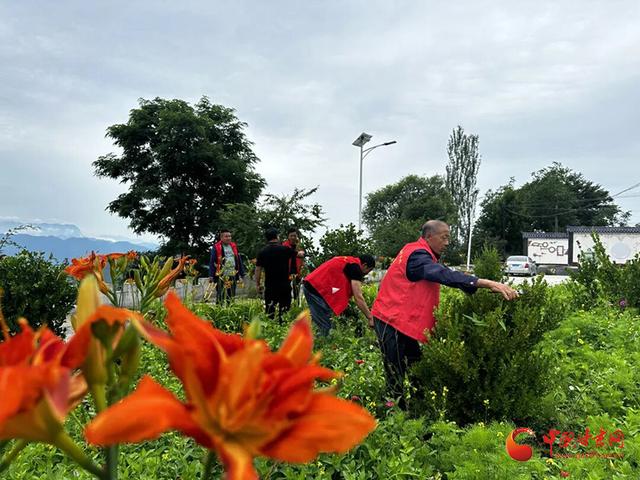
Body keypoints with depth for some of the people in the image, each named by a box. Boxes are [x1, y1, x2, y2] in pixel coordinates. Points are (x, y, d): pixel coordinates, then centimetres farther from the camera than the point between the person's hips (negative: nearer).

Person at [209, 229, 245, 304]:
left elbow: (239, 260, 19)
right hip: (221, 276, -5)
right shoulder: (216, 247, -3)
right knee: (220, 296, -2)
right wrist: (211, 275, -12)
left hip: (233, 275, 5)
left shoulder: (234, 246, 14)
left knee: (231, 296, 12)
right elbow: (212, 262, -6)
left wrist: (242, 273, 16)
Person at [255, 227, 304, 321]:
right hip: (285, 285, 0)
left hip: (270, 286, 0)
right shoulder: (285, 249, -3)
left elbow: (258, 269, -2)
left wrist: (258, 284, 7)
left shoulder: (262, 252, -3)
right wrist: (302, 253, 38)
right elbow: (298, 254, 14)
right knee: (284, 308, 10)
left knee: (270, 310, 6)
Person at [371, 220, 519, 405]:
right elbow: (446, 275, -33)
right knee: (399, 381, -3)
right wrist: (486, 283, -41)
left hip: (403, 322, 10)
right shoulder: (417, 256, -18)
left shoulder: (418, 253, 15)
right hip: (392, 322, -10)